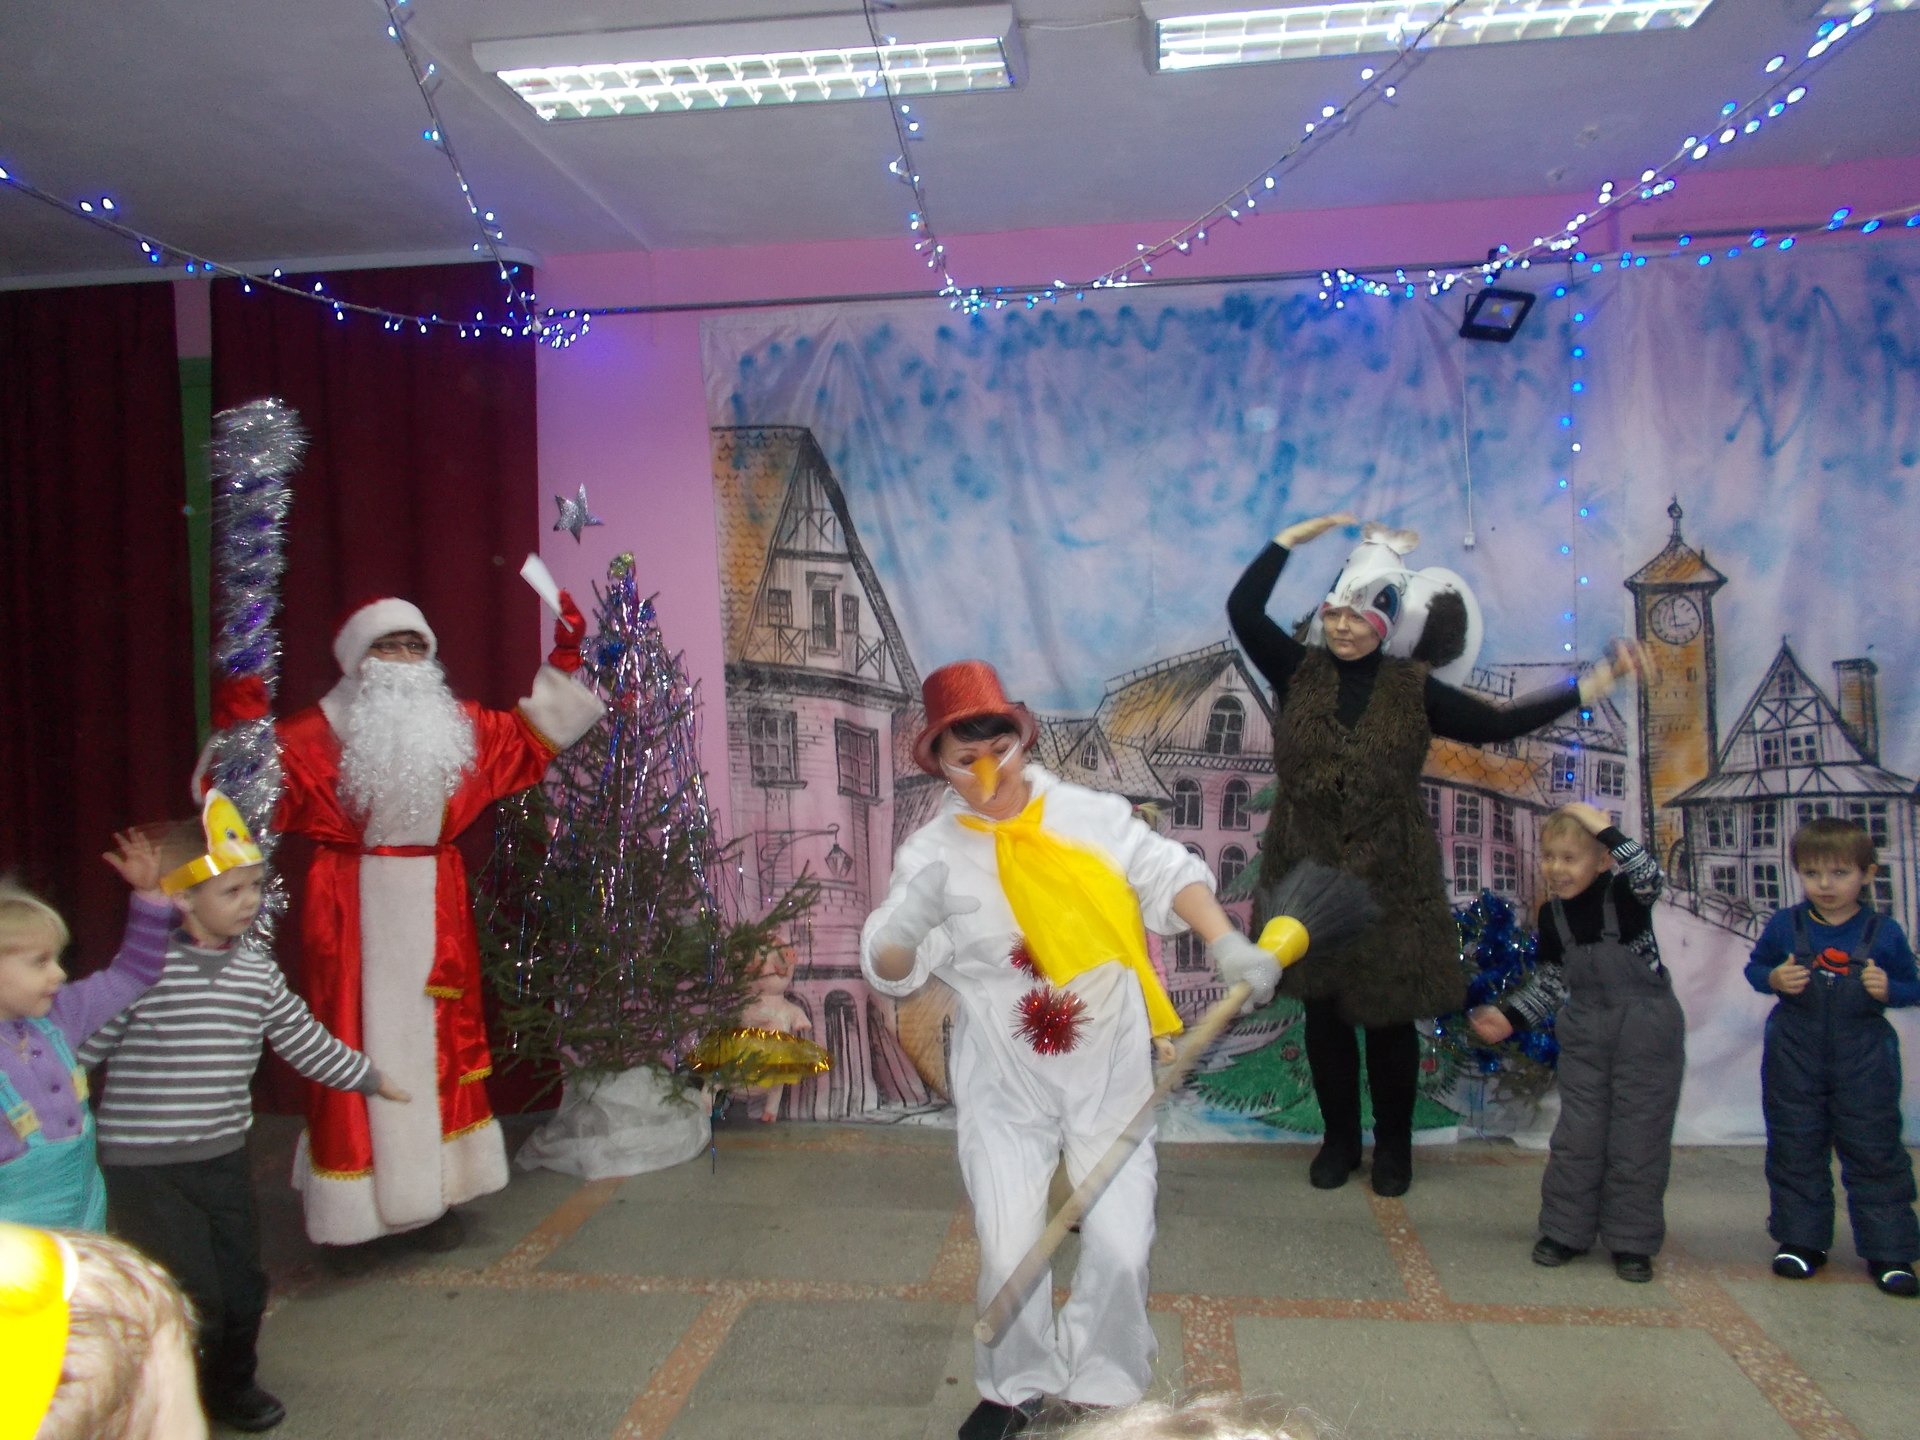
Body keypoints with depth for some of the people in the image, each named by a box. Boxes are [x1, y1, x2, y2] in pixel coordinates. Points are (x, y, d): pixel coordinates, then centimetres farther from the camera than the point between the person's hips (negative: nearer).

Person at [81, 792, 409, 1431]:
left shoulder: (258, 970, 2)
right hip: (144, 1166, -6)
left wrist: (369, 1078, 21)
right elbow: (80, 1046, -10)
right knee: (192, 1297, -3)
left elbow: (304, 1040, 14)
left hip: (224, 1157, 6)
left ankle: (230, 1385, 42)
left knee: (242, 1285, 16)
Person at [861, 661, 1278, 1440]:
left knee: (1119, 1248, 0)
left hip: (1109, 1073, 0)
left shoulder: (1091, 814, -7)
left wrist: (1226, 943, -25)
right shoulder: (933, 852, -7)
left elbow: (1167, 874, -8)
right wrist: (904, 927, -32)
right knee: (1008, 1252, 2)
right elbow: (889, 970, -9)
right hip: (1003, 1085, 0)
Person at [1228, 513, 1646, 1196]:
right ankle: (1339, 1140, 29)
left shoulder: (1413, 690, 0)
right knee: (1323, 1013, 10)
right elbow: (1243, 609, -9)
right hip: (1310, 877, 1)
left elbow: (1499, 723, -2)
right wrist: (1295, 535, -6)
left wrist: (1596, 680, -6)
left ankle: (1393, 1147, 29)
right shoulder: (1298, 672, 0)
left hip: (1390, 882, 0)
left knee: (1389, 1016, 8)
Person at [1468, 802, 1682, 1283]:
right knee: (1577, 1134, 8)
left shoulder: (1625, 896, -14)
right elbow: (1549, 982, 10)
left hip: (1646, 1030, -4)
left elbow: (1650, 877, -38)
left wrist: (1605, 828, -36)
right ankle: (1566, 1230, 21)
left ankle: (1632, 1240, 17)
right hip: (1584, 1031, 4)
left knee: (1638, 1135, 4)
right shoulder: (1553, 914, 0)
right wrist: (1509, 1018, 3)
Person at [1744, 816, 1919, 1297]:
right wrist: (1775, 979, -16)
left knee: (1874, 1151, 4)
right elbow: (1755, 966, 6)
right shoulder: (1785, 925, -4)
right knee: (1795, 1149, 10)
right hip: (1794, 1056, 1)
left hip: (1864, 1059, -1)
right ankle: (1801, 1239, 24)